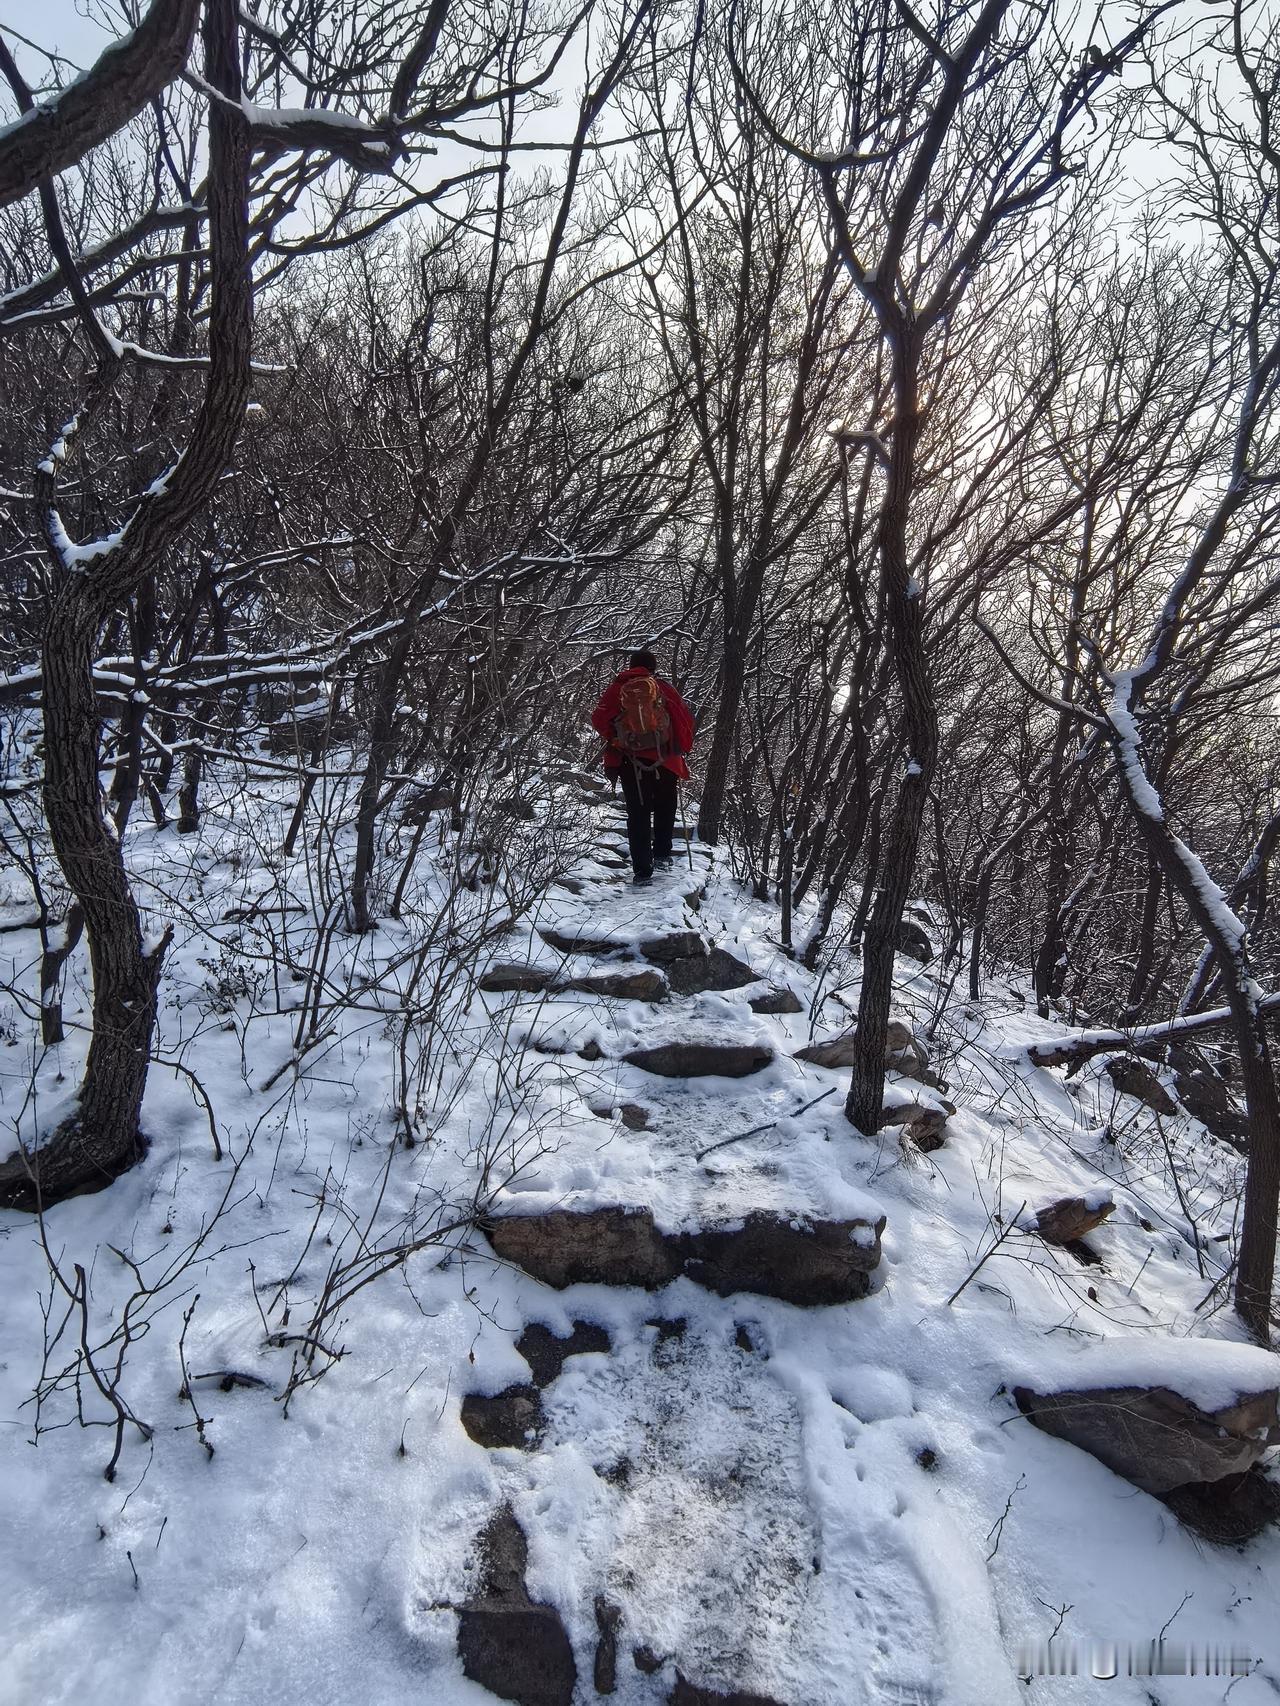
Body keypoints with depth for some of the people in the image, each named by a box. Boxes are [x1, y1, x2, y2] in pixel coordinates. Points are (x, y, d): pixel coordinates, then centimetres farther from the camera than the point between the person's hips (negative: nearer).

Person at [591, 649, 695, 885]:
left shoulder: (617, 689, 2)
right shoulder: (663, 688, 1)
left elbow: (598, 719, -7)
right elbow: (686, 719, -2)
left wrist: (615, 739, 4)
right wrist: (684, 747, 10)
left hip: (631, 762, 0)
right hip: (664, 760, 0)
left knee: (638, 815, 6)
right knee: (664, 809, 21)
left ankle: (642, 870, 2)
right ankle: (662, 855, 16)